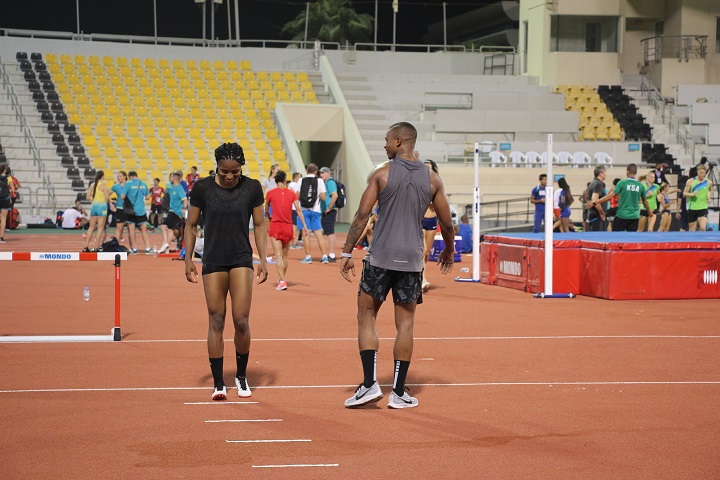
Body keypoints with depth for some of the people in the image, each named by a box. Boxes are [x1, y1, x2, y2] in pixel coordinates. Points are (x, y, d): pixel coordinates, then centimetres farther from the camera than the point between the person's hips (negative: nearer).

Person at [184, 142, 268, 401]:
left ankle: (241, 375, 15)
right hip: (212, 262, 0)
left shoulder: (252, 187, -1)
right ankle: (218, 383, 5)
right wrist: (188, 259, 1)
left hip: (242, 260, 0)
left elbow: (259, 225, 6)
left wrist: (263, 260, 0)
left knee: (241, 321, -6)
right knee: (216, 321, -1)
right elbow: (191, 225, 6)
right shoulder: (202, 188, -2)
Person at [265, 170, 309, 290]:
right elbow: (298, 209, -3)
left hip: (275, 226, -3)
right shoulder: (291, 193, 3)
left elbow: (266, 209, 14)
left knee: (278, 255, -8)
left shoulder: (271, 193, -1)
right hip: (288, 226, 3)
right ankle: (281, 278, 28)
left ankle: (282, 281, -19)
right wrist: (304, 225, -1)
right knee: (284, 256, 15)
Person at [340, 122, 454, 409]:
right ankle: (398, 392, 9)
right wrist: (448, 251, 27)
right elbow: (446, 223, 9)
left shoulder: (381, 174, -3)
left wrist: (346, 252, -2)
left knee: (366, 316, 8)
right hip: (412, 260, 3)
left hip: (380, 257, -2)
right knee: (405, 324, 7)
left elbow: (362, 216, -7)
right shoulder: (431, 179, 5)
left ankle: (370, 383, -2)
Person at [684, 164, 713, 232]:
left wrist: (709, 195, 2)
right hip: (692, 208, 0)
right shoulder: (690, 182, -4)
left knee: (703, 228, -17)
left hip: (703, 208, 0)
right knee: (692, 230, 7)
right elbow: (684, 193, -1)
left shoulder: (708, 182, 1)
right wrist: (692, 194, -20)